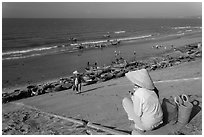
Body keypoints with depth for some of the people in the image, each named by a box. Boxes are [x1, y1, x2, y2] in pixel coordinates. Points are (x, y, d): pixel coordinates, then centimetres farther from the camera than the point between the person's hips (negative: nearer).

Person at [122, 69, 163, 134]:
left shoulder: (138, 94, -24)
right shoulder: (153, 90, -3)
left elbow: (137, 114, -16)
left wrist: (133, 97, -4)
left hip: (147, 124, -7)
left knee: (125, 100, -1)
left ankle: (140, 128, 11)